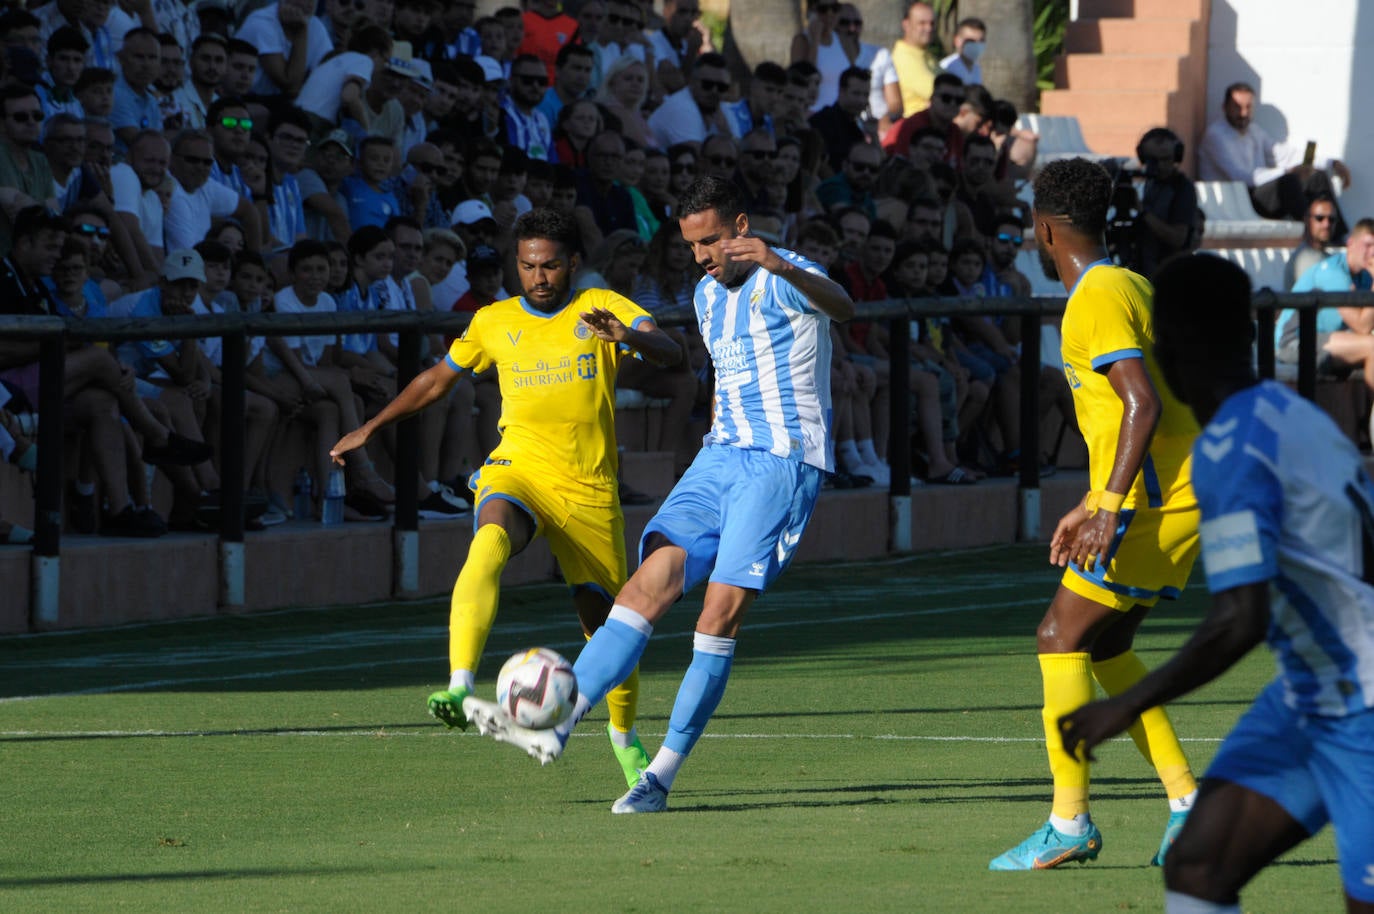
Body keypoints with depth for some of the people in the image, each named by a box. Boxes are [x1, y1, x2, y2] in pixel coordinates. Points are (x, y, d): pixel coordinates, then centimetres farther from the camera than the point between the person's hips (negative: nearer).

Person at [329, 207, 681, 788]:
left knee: (605, 621, 3)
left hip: (590, 490, 0)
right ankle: (460, 686, -50)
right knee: (490, 542, -35)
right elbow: (438, 379, 25)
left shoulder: (602, 309, 0)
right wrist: (371, 428, 26)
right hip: (517, 472, 0)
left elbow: (668, 352, -17)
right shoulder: (494, 322, 9)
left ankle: (624, 736, 32)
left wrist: (628, 337, -39)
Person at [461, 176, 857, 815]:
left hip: (783, 462, -7)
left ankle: (661, 776, -10)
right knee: (654, 577, -12)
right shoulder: (708, 294, 16)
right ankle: (555, 725, -25)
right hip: (721, 454, 7)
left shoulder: (785, 279, -10)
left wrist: (781, 266, -52)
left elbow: (841, 306, -34)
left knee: (722, 611, -16)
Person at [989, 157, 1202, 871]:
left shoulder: (1098, 300, -12)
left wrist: (1109, 509, -27)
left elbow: (1144, 405, -23)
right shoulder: (1130, 286, 19)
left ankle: (1070, 821, -7)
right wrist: (1087, 507, 26)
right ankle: (1188, 802, 11)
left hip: (1154, 503, -10)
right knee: (1104, 648, 15)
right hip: (1183, 495, 10)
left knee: (1061, 639, -6)